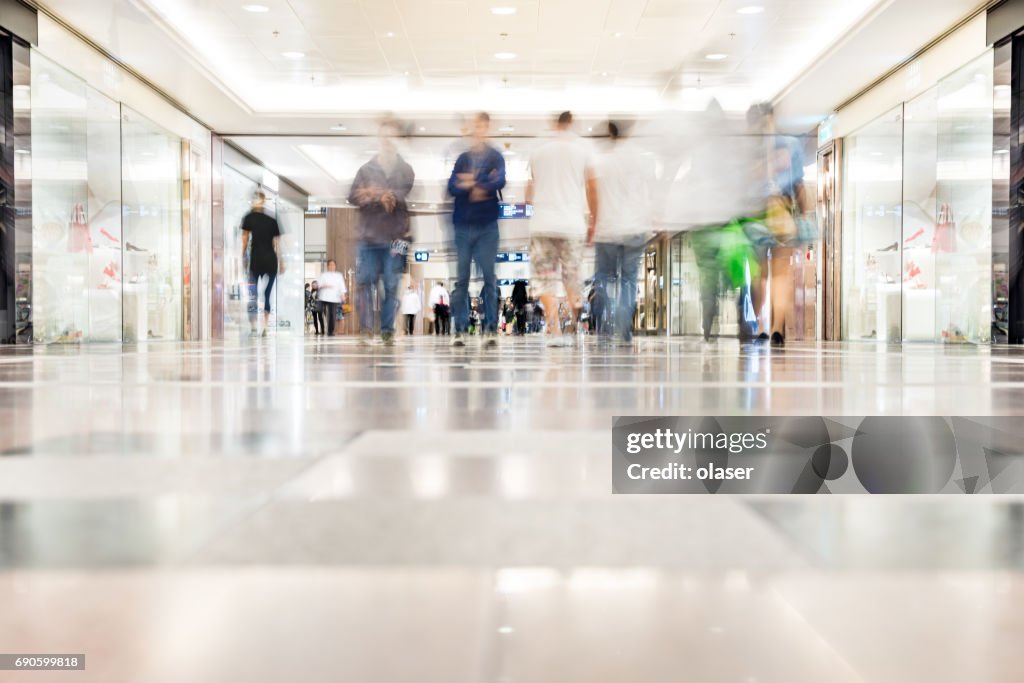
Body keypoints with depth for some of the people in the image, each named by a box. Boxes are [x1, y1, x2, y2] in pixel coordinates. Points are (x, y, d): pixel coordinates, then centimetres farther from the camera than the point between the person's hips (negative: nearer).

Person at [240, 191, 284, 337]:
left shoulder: (249, 217, 3)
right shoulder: (272, 220, 11)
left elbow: (245, 239, -1)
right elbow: (277, 244, 10)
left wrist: (242, 258, 3)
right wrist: (281, 262, 15)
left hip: (256, 259, -3)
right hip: (271, 260, 3)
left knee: (253, 294, 1)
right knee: (268, 294, 9)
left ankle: (253, 328, -10)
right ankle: (265, 328, 6)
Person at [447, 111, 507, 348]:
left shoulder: (495, 157, 6)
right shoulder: (462, 158, 13)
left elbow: (499, 181, -11)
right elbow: (452, 187, 1)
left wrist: (472, 185, -19)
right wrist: (475, 187, -16)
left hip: (487, 224, -2)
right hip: (463, 224, 2)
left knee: (489, 277, -3)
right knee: (461, 278, 2)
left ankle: (490, 328, -1)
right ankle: (460, 329, 7)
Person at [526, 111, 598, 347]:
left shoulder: (538, 152, 12)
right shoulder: (582, 150, 5)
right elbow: (592, 190, 4)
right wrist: (593, 224, 13)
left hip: (541, 224, 1)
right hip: (572, 225, -1)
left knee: (546, 282, 2)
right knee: (572, 279, 10)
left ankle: (555, 331, -10)